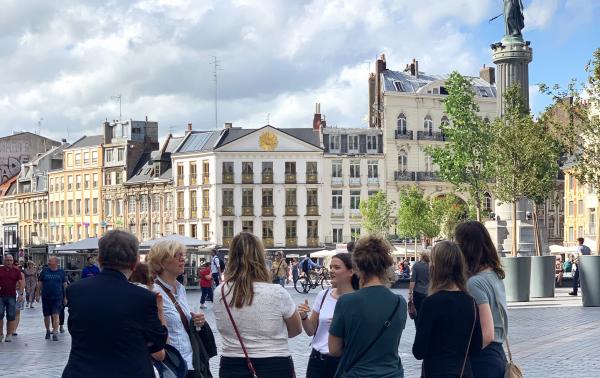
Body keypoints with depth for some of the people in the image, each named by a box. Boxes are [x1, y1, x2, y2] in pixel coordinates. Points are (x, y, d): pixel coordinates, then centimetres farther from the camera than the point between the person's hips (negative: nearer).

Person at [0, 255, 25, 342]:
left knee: (11, 317, 0)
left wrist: (21, 294, -8)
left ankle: (9, 335, 7)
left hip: (11, 296, 0)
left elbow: (21, 283, 2)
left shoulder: (16, 271, 5)